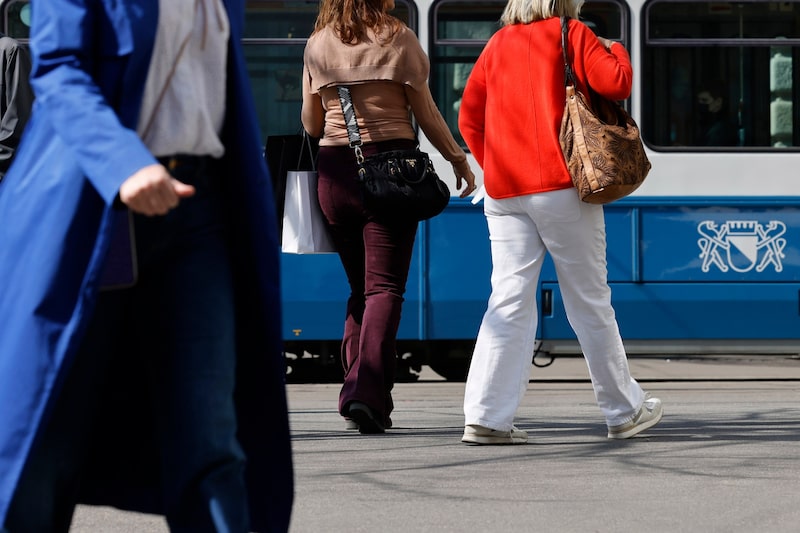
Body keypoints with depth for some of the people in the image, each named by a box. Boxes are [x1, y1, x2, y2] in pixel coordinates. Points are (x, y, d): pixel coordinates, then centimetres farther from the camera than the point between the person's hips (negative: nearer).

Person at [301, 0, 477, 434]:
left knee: (360, 288, 15)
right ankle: (367, 393, -19)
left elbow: (311, 125, 11)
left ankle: (357, 384, 9)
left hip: (334, 169, 3)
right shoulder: (398, 39, -2)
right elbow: (426, 113, 2)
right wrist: (458, 159, 15)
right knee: (384, 287, -5)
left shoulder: (318, 45, 6)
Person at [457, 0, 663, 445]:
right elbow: (617, 85, -10)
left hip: (504, 192, 4)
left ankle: (487, 417, -10)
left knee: (509, 301, 1)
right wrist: (616, 50, 9)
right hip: (562, 188, -4)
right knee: (589, 301, 6)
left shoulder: (498, 44, 13)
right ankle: (624, 411, 17)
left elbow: (469, 117, 13)